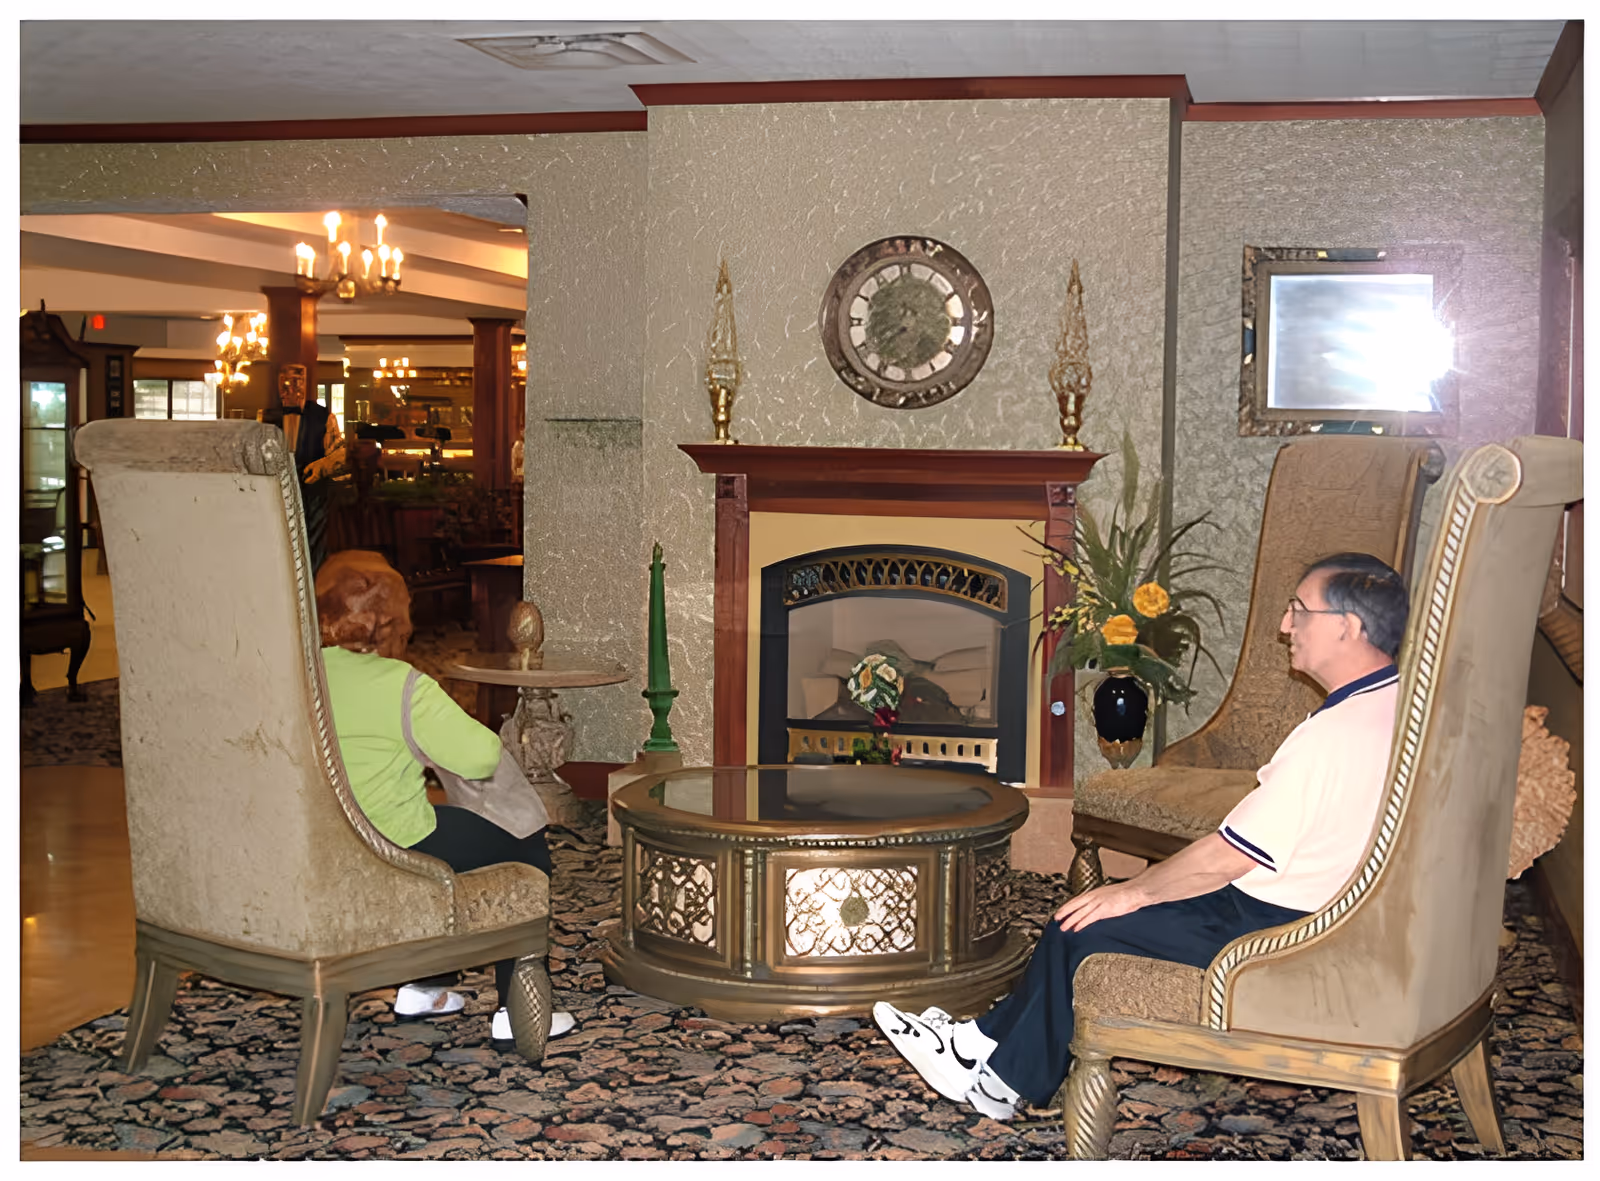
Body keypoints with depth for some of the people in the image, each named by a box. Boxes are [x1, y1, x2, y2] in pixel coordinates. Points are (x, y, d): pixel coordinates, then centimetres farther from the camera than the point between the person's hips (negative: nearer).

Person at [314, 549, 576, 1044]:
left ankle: (421, 988, 37)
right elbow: (480, 755, -21)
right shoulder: (401, 686, -20)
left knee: (452, 830, 33)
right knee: (526, 849, 10)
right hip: (393, 851, -8)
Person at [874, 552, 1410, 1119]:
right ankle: (992, 1040, 18)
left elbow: (1225, 859, -23)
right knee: (1106, 899, 12)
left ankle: (1006, 1075, 16)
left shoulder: (1337, 733, -27)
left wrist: (1134, 891, -8)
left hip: (1273, 929, -10)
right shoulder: (1396, 700, 5)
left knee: (1085, 927, -3)